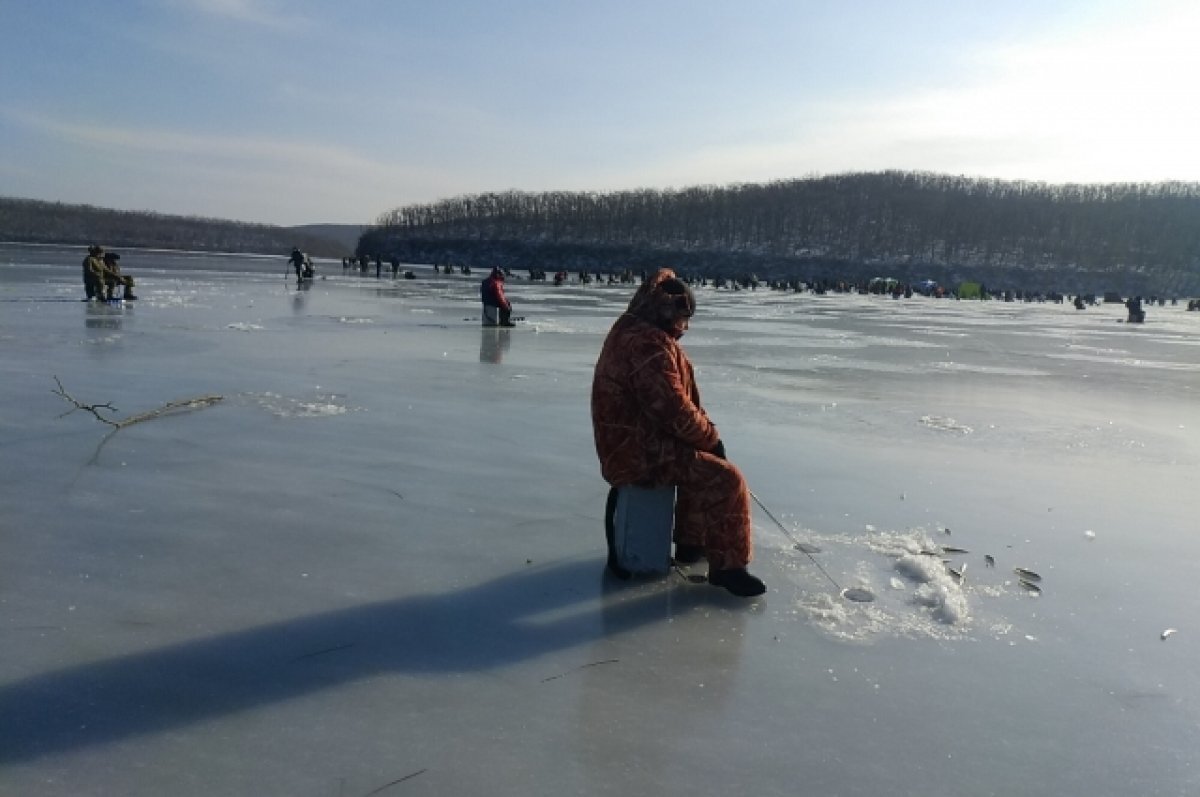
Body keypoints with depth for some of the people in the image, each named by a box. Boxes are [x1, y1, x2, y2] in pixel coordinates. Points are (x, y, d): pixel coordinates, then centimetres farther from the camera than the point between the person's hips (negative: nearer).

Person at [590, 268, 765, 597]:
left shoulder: (631, 332, 14)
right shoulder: (650, 343, -22)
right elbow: (673, 409, -25)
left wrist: (704, 433, 8)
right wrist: (711, 436, -9)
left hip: (631, 444, 11)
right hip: (642, 454, -11)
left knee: (703, 464, 28)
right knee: (727, 480, -15)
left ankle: (691, 543, 33)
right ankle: (727, 566, -6)